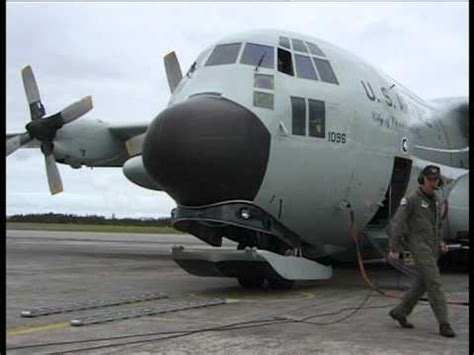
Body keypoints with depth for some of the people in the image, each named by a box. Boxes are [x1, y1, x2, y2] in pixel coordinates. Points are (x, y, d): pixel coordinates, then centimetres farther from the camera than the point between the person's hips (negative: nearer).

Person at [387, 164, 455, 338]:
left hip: (432, 249, 8)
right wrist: (394, 248, -14)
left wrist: (441, 243, 13)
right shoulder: (411, 199, -10)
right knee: (434, 283, -12)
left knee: (422, 284, 11)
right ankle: (444, 324, -10)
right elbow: (397, 223, -11)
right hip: (419, 247, -8)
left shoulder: (434, 200, 14)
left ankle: (399, 312, 24)